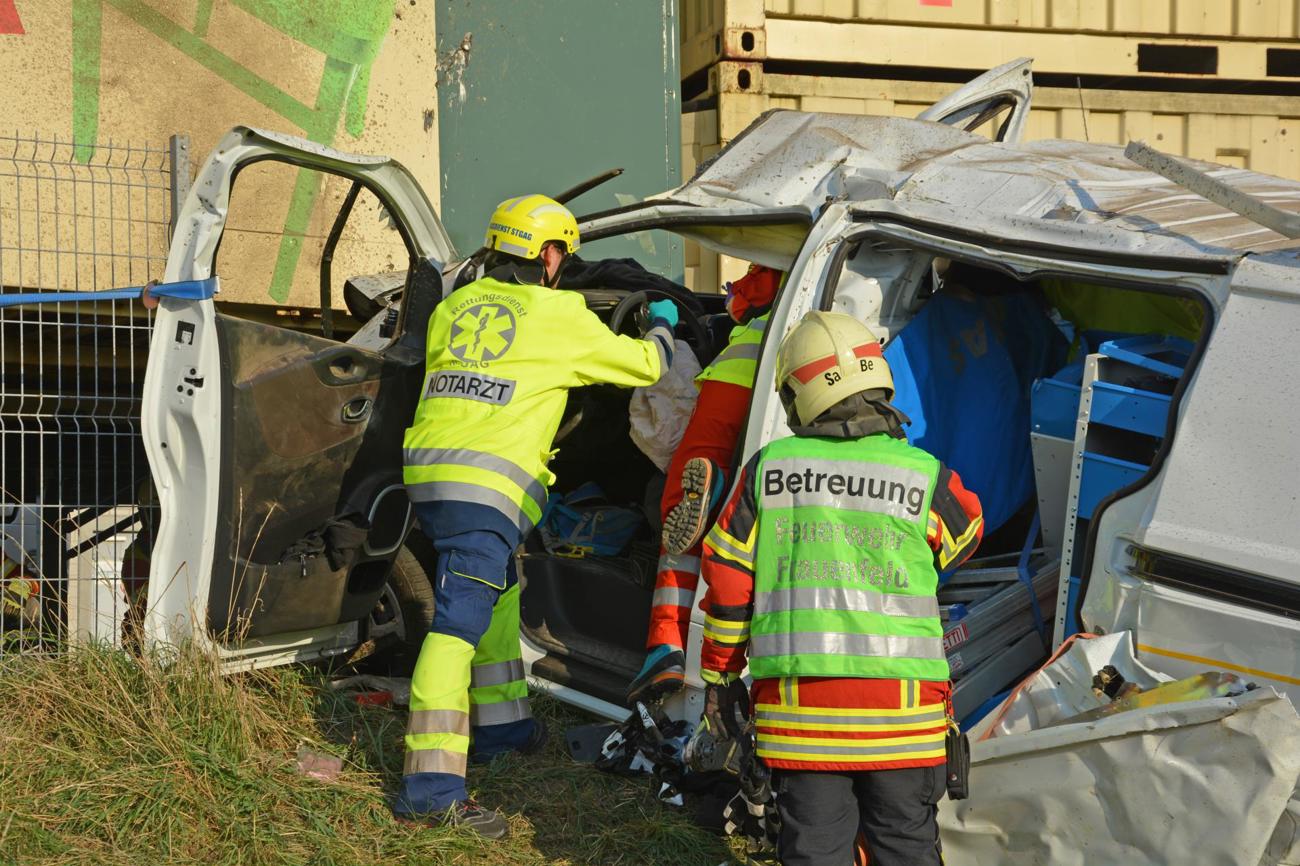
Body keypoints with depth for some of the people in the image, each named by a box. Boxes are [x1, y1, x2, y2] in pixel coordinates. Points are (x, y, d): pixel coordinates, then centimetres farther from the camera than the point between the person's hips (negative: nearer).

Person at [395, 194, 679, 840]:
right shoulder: (561, 315, 0)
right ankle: (431, 785, -19)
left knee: (497, 591, 28)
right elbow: (644, 365, 12)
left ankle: (499, 723, 38)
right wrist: (661, 325, 34)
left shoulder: (455, 306, 16)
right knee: (460, 621, -14)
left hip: (428, 470, 8)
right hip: (488, 483, -8)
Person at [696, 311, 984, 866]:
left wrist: (720, 675, 16)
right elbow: (963, 539, 20)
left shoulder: (768, 468, 1)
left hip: (797, 702, 1)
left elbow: (726, 578, 5)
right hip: (901, 705, 0)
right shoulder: (925, 476, -2)